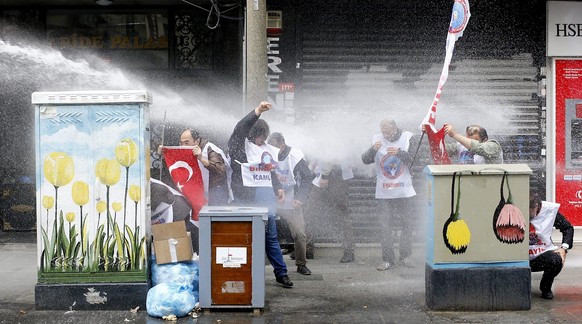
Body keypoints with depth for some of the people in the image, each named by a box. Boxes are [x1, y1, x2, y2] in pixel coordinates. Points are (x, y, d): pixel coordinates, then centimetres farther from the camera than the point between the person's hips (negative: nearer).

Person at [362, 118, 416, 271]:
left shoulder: (407, 138, -1)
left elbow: (414, 159, -10)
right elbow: (365, 160, -2)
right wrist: (373, 149, -22)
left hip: (404, 191, -1)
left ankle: (405, 256, 20)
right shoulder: (377, 139, 4)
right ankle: (387, 260, 4)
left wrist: (399, 152, -27)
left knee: (406, 224, 7)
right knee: (386, 226, 0)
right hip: (384, 193, 1)